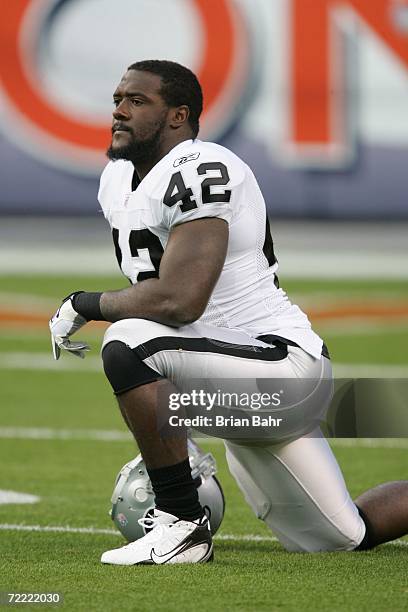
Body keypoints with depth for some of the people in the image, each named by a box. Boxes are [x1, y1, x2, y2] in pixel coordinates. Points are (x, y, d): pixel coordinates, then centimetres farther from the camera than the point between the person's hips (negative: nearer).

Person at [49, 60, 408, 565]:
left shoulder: (198, 172, -19)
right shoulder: (119, 181, 10)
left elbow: (179, 301, -29)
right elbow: (147, 290, 20)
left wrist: (86, 305, -13)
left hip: (280, 360, -10)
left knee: (127, 344, -30)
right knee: (345, 538, 17)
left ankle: (182, 525, -22)